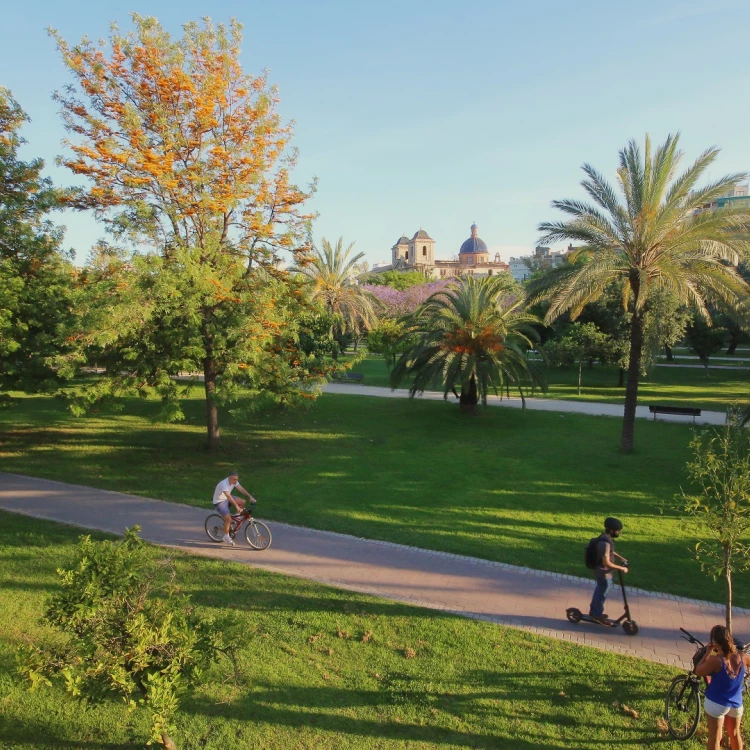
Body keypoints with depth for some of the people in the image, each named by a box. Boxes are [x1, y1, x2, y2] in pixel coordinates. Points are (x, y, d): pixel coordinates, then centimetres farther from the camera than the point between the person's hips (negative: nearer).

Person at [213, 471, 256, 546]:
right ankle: (226, 537, -2)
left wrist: (250, 496, -24)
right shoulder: (223, 484, -33)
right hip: (219, 502, -8)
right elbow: (228, 496, -41)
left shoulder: (234, 481, -9)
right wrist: (236, 506, -48)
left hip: (226, 499, 8)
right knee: (228, 519, -21)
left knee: (243, 502, -11)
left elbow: (241, 489, -12)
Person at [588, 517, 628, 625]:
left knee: (600, 591, 23)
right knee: (603, 593, 9)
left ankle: (593, 611, 39)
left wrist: (620, 558, 10)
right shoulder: (605, 543, -33)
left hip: (600, 571, 9)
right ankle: (597, 614, 26)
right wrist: (621, 568, -25)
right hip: (604, 573, -9)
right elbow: (606, 562, -32)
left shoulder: (607, 538, -1)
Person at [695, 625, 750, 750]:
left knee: (715, 738, 11)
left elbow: (698, 672, -13)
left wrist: (707, 653, -11)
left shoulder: (715, 660, -29)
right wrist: (736, 649, 16)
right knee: (735, 734, 27)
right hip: (736, 703, 4)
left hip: (716, 703, -4)